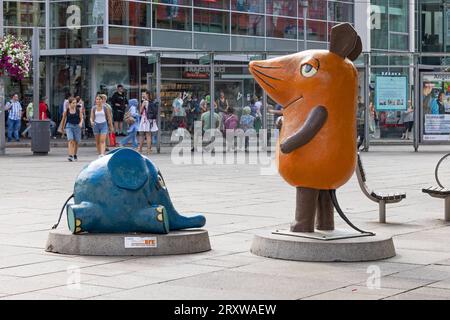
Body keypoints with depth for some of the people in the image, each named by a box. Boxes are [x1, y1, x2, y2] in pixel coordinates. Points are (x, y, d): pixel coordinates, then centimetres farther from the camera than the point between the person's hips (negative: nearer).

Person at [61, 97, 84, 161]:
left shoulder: (78, 110, 1)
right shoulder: (66, 111, 0)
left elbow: (81, 118, 0)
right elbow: (63, 119, 10)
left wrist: (81, 123, -21)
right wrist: (62, 128, 18)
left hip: (77, 126, 2)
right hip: (69, 126, -2)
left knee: (76, 142, 10)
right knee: (71, 140, -17)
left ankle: (75, 155, 29)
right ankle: (70, 155, -23)